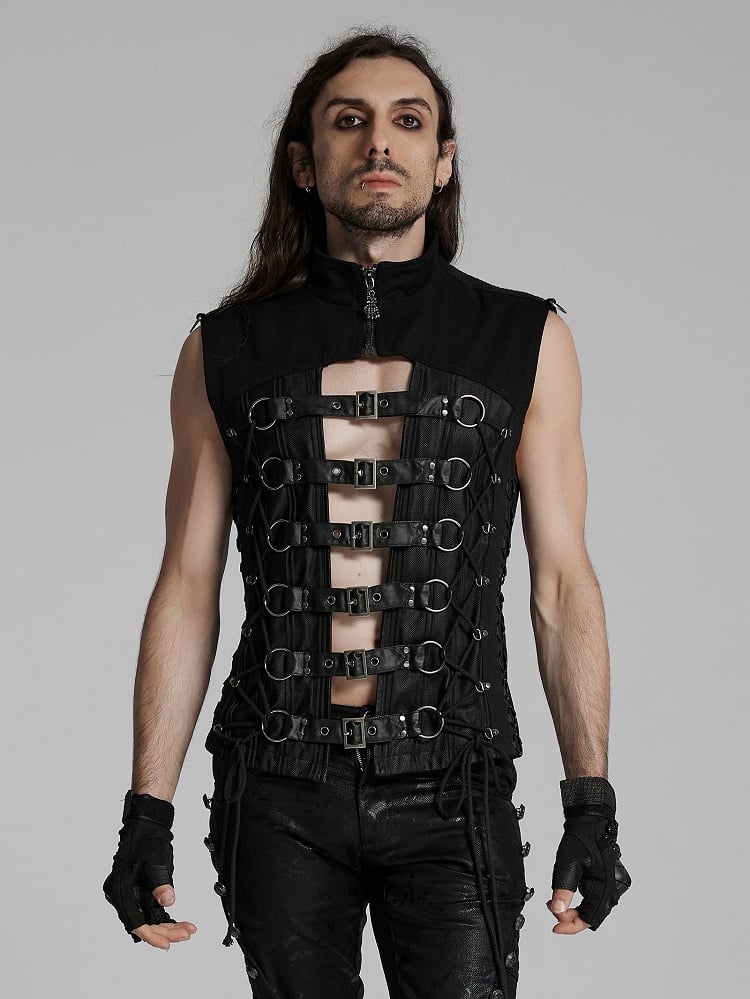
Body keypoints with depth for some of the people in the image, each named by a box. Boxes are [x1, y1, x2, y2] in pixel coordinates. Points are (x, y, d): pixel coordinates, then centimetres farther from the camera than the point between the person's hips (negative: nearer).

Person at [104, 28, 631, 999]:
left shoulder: (525, 342, 4)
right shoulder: (226, 351, 5)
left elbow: (562, 583, 3)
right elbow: (188, 588, 6)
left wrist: (592, 805, -4)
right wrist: (146, 812, 1)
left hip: (450, 793, -1)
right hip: (280, 790, 1)